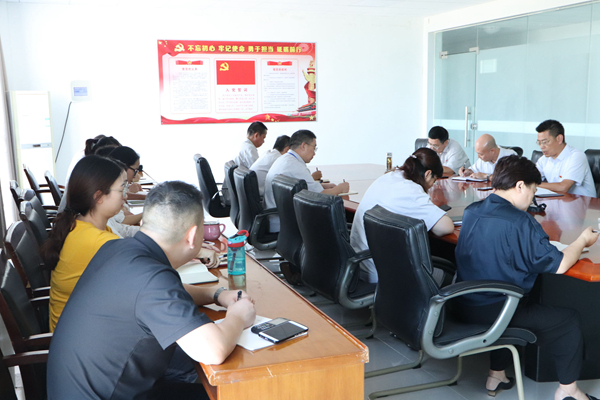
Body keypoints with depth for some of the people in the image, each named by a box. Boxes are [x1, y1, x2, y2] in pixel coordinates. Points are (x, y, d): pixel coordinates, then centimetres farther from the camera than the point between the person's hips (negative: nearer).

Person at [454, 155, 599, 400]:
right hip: (493, 313, -7)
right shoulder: (520, 223, -21)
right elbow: (559, 265, -14)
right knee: (568, 319, 10)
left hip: (464, 306, 8)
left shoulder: (471, 212, 1)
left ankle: (496, 376, 42)